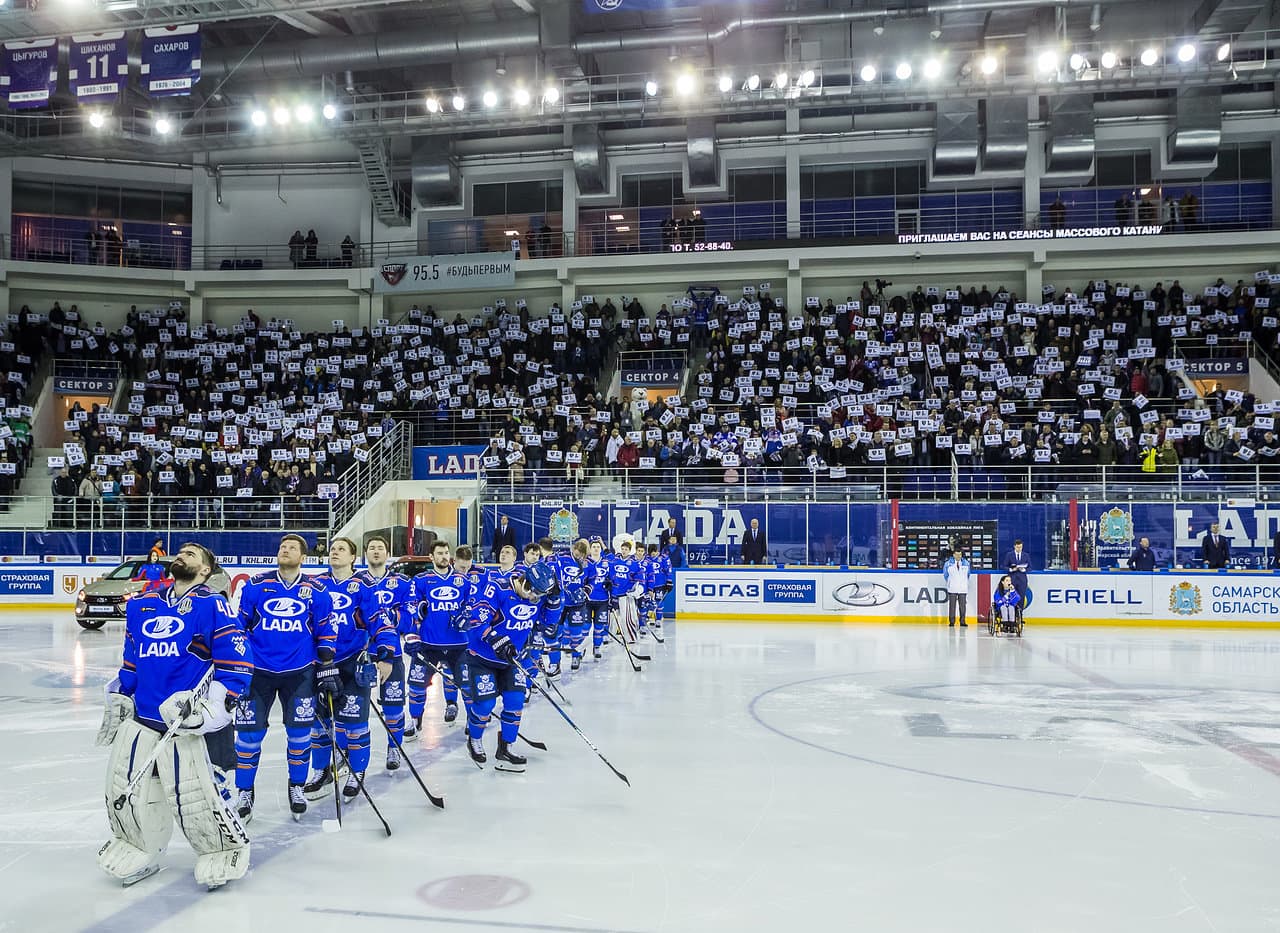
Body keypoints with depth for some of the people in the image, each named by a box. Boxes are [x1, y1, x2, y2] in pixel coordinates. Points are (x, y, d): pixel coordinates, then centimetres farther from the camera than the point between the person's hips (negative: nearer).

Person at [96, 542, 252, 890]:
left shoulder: (212, 606, -6)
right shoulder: (141, 605, 15)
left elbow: (237, 662, -10)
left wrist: (213, 704, -17)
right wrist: (118, 701, 23)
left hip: (192, 720, -6)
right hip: (142, 717, 6)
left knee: (197, 794, -10)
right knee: (124, 787, 8)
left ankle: (227, 849, 14)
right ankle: (137, 849, 33)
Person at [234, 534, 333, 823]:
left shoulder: (314, 590, 1)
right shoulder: (256, 585, 0)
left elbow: (325, 631, 5)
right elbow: (239, 625, 6)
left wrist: (327, 669, 2)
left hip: (300, 671, 0)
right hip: (259, 670, 0)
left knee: (300, 731, 3)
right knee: (249, 732, -1)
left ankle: (297, 786, 24)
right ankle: (245, 793, 15)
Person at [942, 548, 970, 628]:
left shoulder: (966, 563, 5)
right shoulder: (948, 564, -3)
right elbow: (945, 575, 12)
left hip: (963, 589, 2)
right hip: (952, 589, -2)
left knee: (963, 605, 2)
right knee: (952, 605, -2)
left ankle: (962, 622, 9)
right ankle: (951, 622, 4)